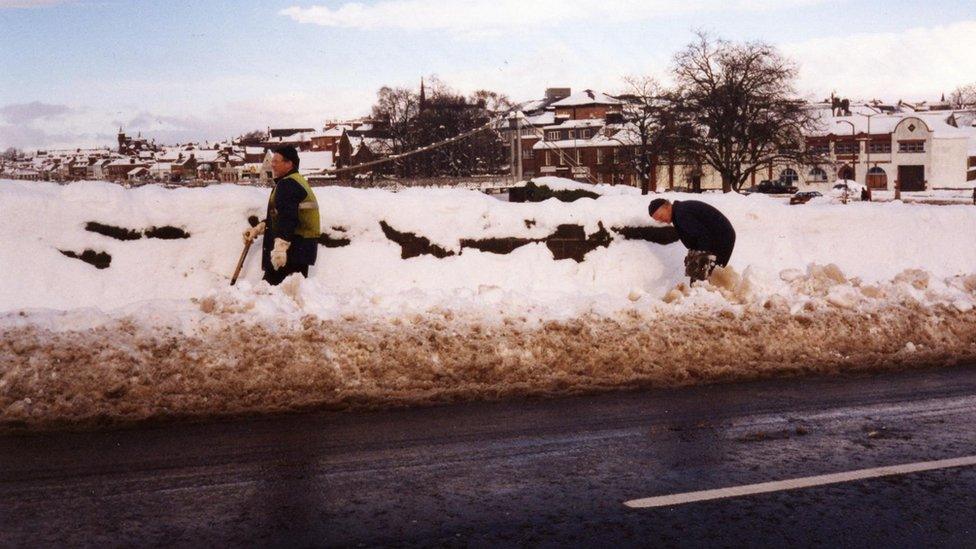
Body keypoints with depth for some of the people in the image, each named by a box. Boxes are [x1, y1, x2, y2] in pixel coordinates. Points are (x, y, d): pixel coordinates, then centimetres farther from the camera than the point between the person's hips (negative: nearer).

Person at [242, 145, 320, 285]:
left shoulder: (287, 185, -13)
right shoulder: (296, 182, 22)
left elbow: (287, 219, -26)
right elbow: (276, 217, 27)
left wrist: (280, 246, -32)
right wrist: (257, 229, 20)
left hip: (292, 246, -11)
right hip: (302, 247, 11)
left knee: (272, 283, -13)